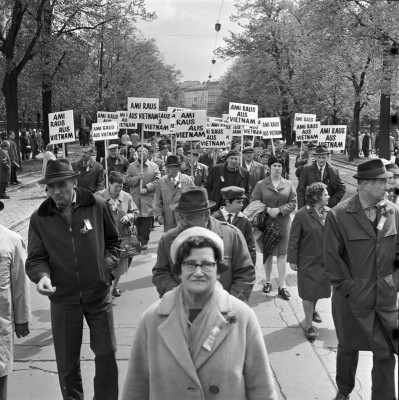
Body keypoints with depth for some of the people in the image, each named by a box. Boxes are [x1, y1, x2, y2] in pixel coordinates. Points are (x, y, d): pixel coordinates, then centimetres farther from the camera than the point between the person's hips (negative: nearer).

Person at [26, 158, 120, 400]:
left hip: (99, 293, 0)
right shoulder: (40, 217, -3)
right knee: (67, 362, 12)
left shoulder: (97, 205, -5)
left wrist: (106, 266, -4)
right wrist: (43, 275, -20)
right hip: (63, 298, 1)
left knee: (107, 354, 10)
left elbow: (113, 241, 8)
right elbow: (35, 258, 0)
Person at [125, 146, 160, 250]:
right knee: (136, 221, 2)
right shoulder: (131, 166, 10)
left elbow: (157, 181, -2)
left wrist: (147, 188, -13)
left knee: (146, 221, -1)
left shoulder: (154, 166, 4)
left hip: (148, 198, -1)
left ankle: (144, 241, 7)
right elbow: (127, 180, 5)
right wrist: (136, 178, -12)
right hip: (135, 198, 1)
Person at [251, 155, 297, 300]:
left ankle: (282, 286, 5)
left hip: (283, 224, 0)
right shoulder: (261, 184, 1)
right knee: (267, 254, 9)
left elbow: (293, 203, 1)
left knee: (282, 254, 0)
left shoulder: (288, 184, 5)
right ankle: (268, 281, 23)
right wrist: (267, 209, -15)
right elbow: (253, 202, -1)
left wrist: (279, 210, -13)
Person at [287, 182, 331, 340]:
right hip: (308, 261, -5)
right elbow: (294, 239, -10)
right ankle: (308, 325, 17)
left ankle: (313, 310, 49)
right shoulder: (302, 214, -15)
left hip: (325, 260, 5)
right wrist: (292, 260, -8)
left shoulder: (329, 212, -1)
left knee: (319, 290, 20)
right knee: (308, 293, 4)